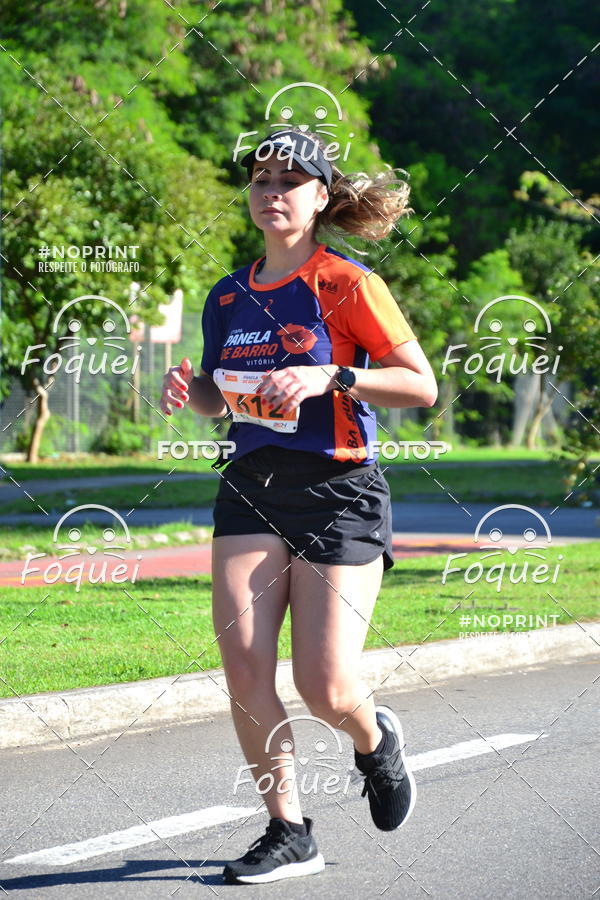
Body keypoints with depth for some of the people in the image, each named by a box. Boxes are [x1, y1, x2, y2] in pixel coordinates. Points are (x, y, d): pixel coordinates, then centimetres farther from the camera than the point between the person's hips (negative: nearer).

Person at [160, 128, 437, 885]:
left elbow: (422, 385, -7)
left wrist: (330, 378, -18)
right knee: (244, 672, -9)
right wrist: (189, 390, 1)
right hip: (251, 488, 5)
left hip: (339, 492, -5)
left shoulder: (345, 284, -6)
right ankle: (288, 833, 5)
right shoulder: (229, 297, 11)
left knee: (325, 688, -8)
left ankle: (375, 742, 29)